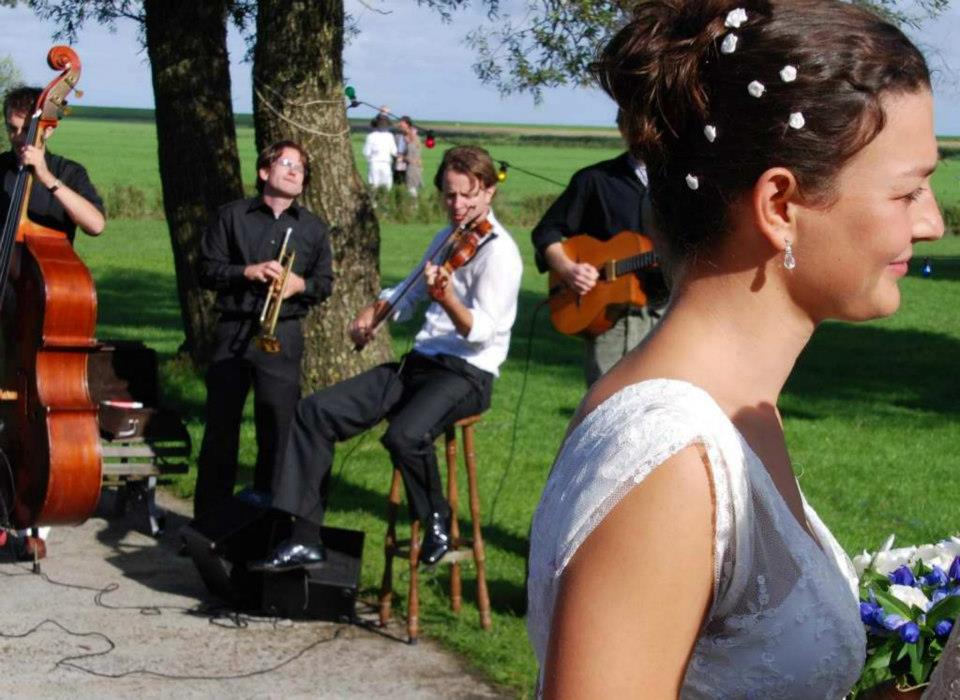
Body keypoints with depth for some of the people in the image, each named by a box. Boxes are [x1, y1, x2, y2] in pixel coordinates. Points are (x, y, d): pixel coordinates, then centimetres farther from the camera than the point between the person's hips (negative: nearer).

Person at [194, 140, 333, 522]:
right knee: (220, 426, 3)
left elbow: (325, 282, 12)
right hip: (234, 330, -1)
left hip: (283, 335, 1)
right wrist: (247, 272, -13)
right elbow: (207, 269, 3)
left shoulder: (313, 228, 12)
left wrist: (300, 284, -9)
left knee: (278, 429, -1)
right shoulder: (232, 216, 6)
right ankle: (208, 518, 12)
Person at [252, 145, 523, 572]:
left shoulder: (498, 251, -10)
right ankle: (305, 537, -7)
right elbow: (409, 294, 31)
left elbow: (482, 331, -22)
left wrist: (447, 299, -40)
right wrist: (376, 310, 12)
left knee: (405, 435, -37)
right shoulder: (447, 239, 16)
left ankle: (437, 523, -7)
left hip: (467, 373, -8)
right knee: (315, 412, -7)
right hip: (420, 362, 8)